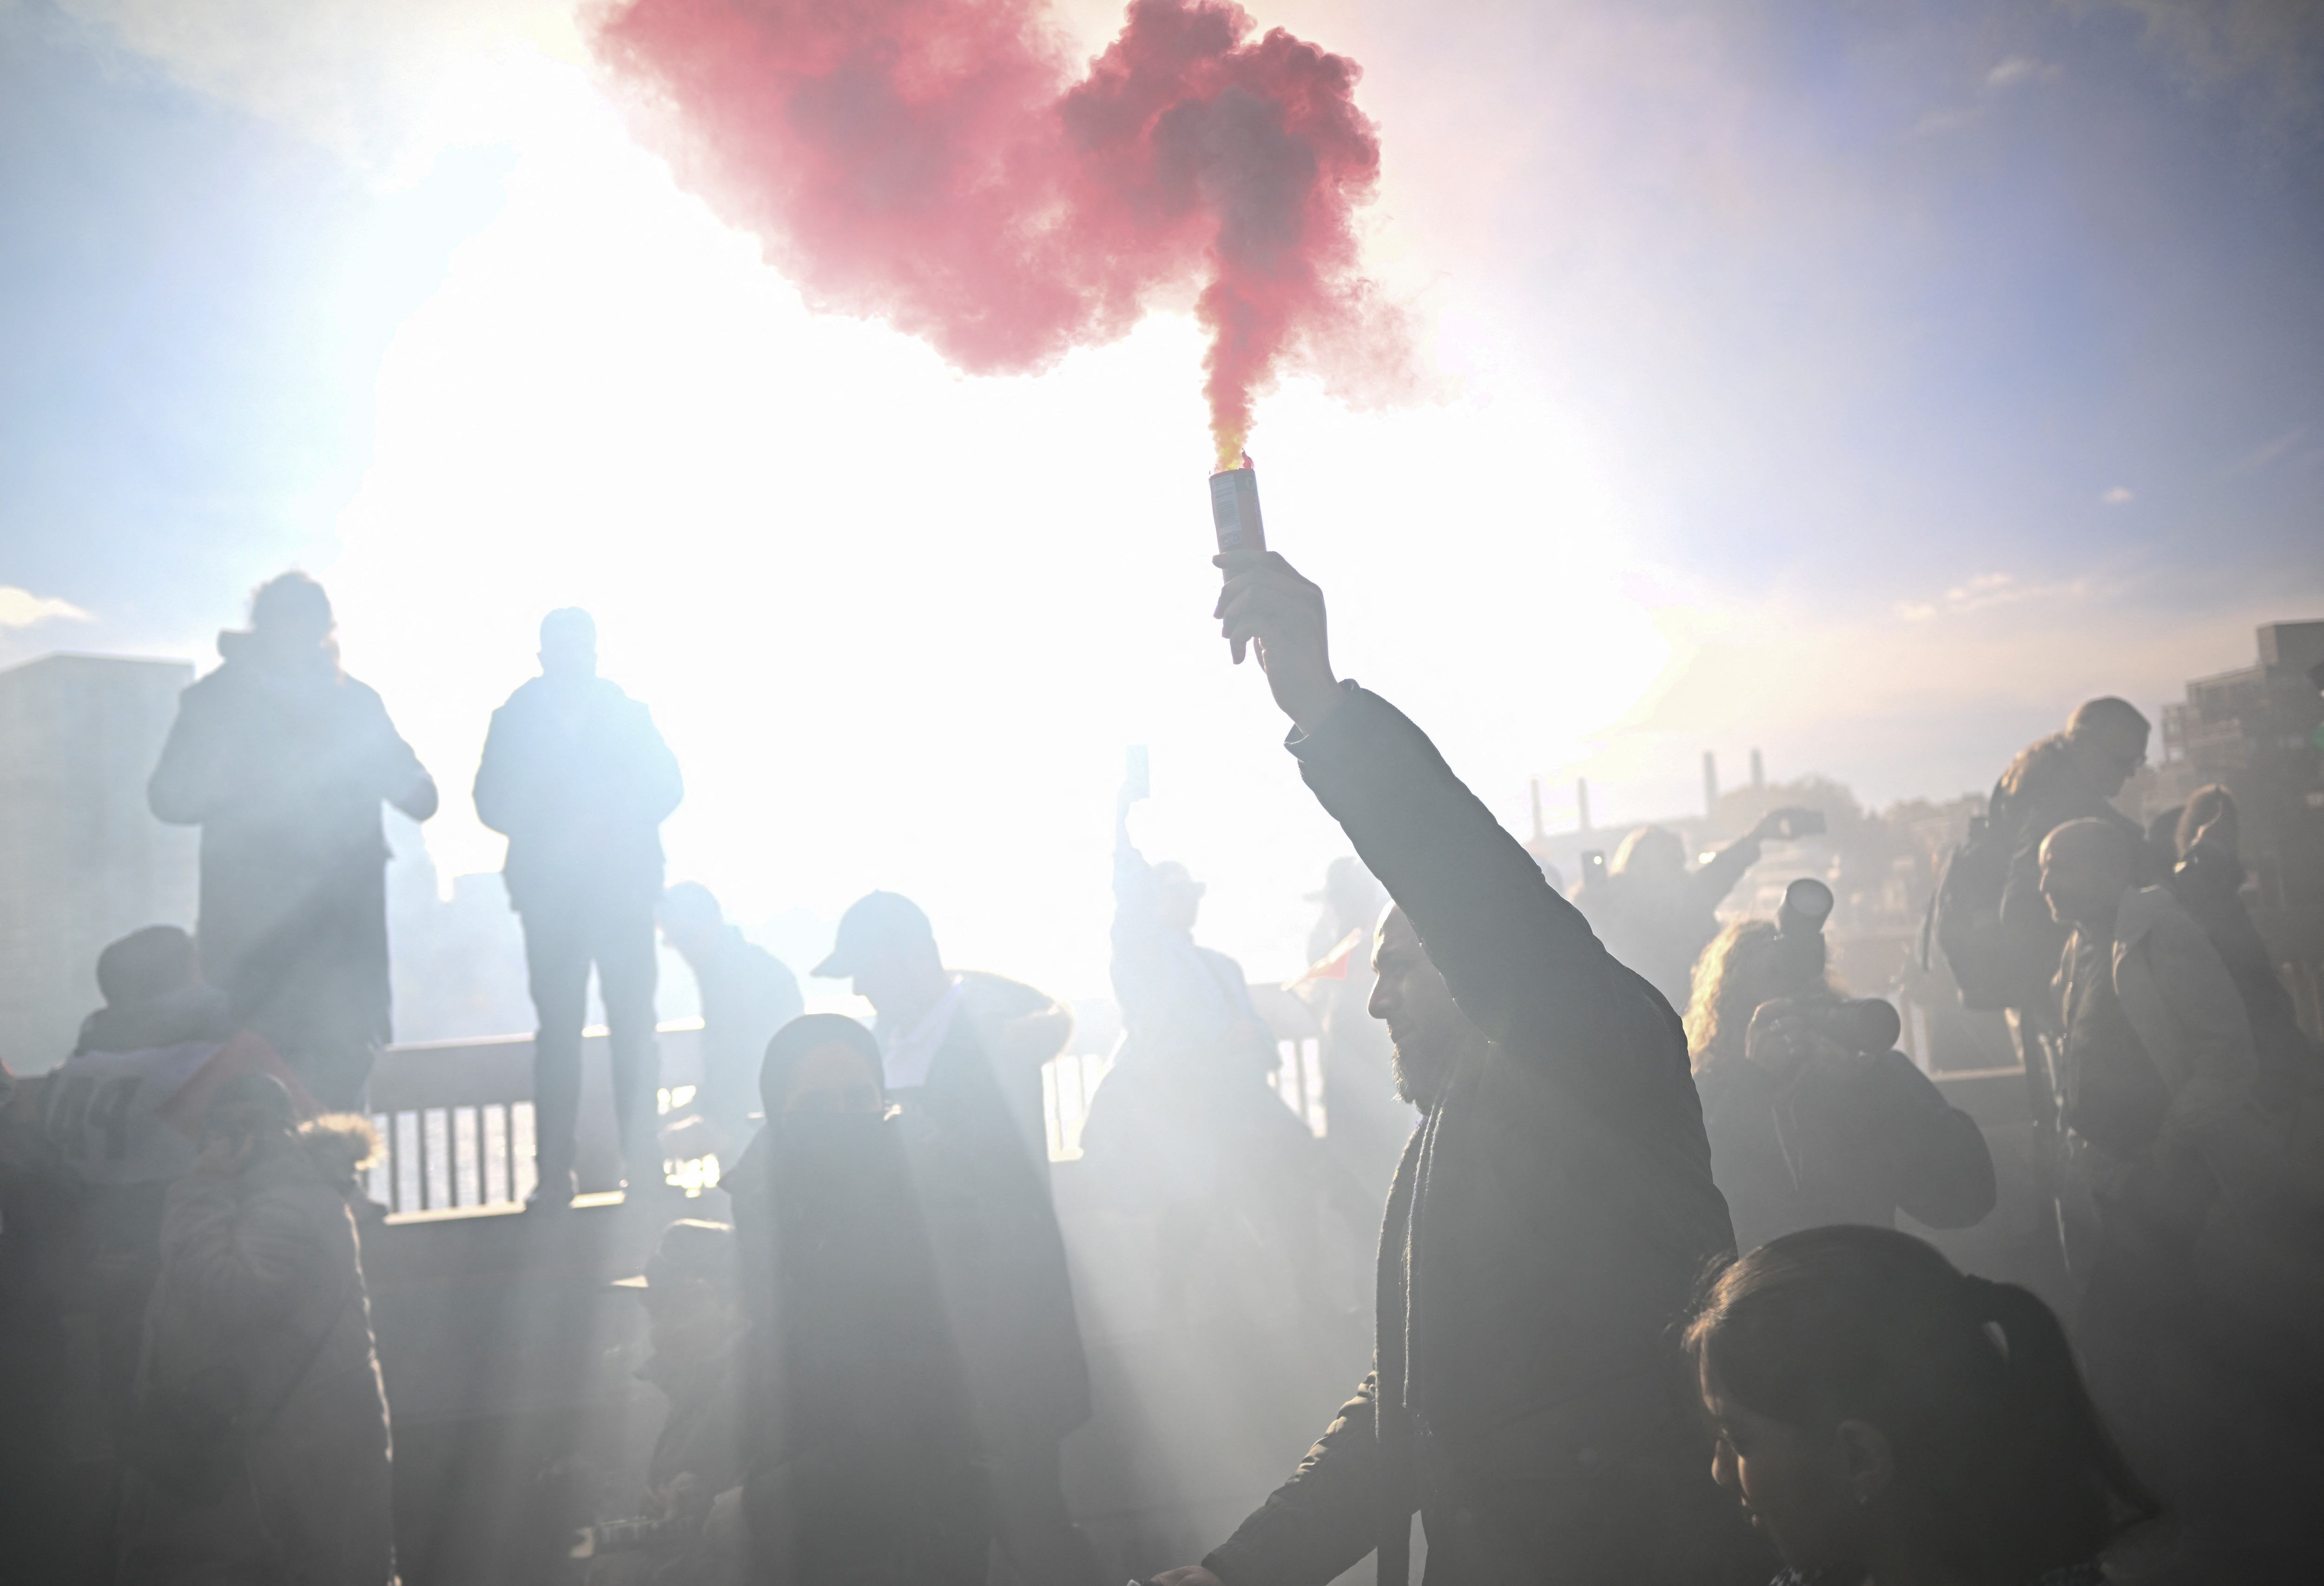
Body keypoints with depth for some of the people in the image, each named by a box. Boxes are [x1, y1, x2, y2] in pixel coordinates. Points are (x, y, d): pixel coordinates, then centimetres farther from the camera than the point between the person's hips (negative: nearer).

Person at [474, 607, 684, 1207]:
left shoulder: (628, 712, 11)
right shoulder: (516, 719, 9)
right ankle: (554, 1173, -1)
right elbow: (493, 801, 4)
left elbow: (665, 787, 6)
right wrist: (548, 832, -13)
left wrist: (610, 821, -9)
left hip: (625, 887, 0)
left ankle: (643, 1159, 0)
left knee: (633, 1026, -5)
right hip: (550, 893, 0)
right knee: (558, 1029, -3)